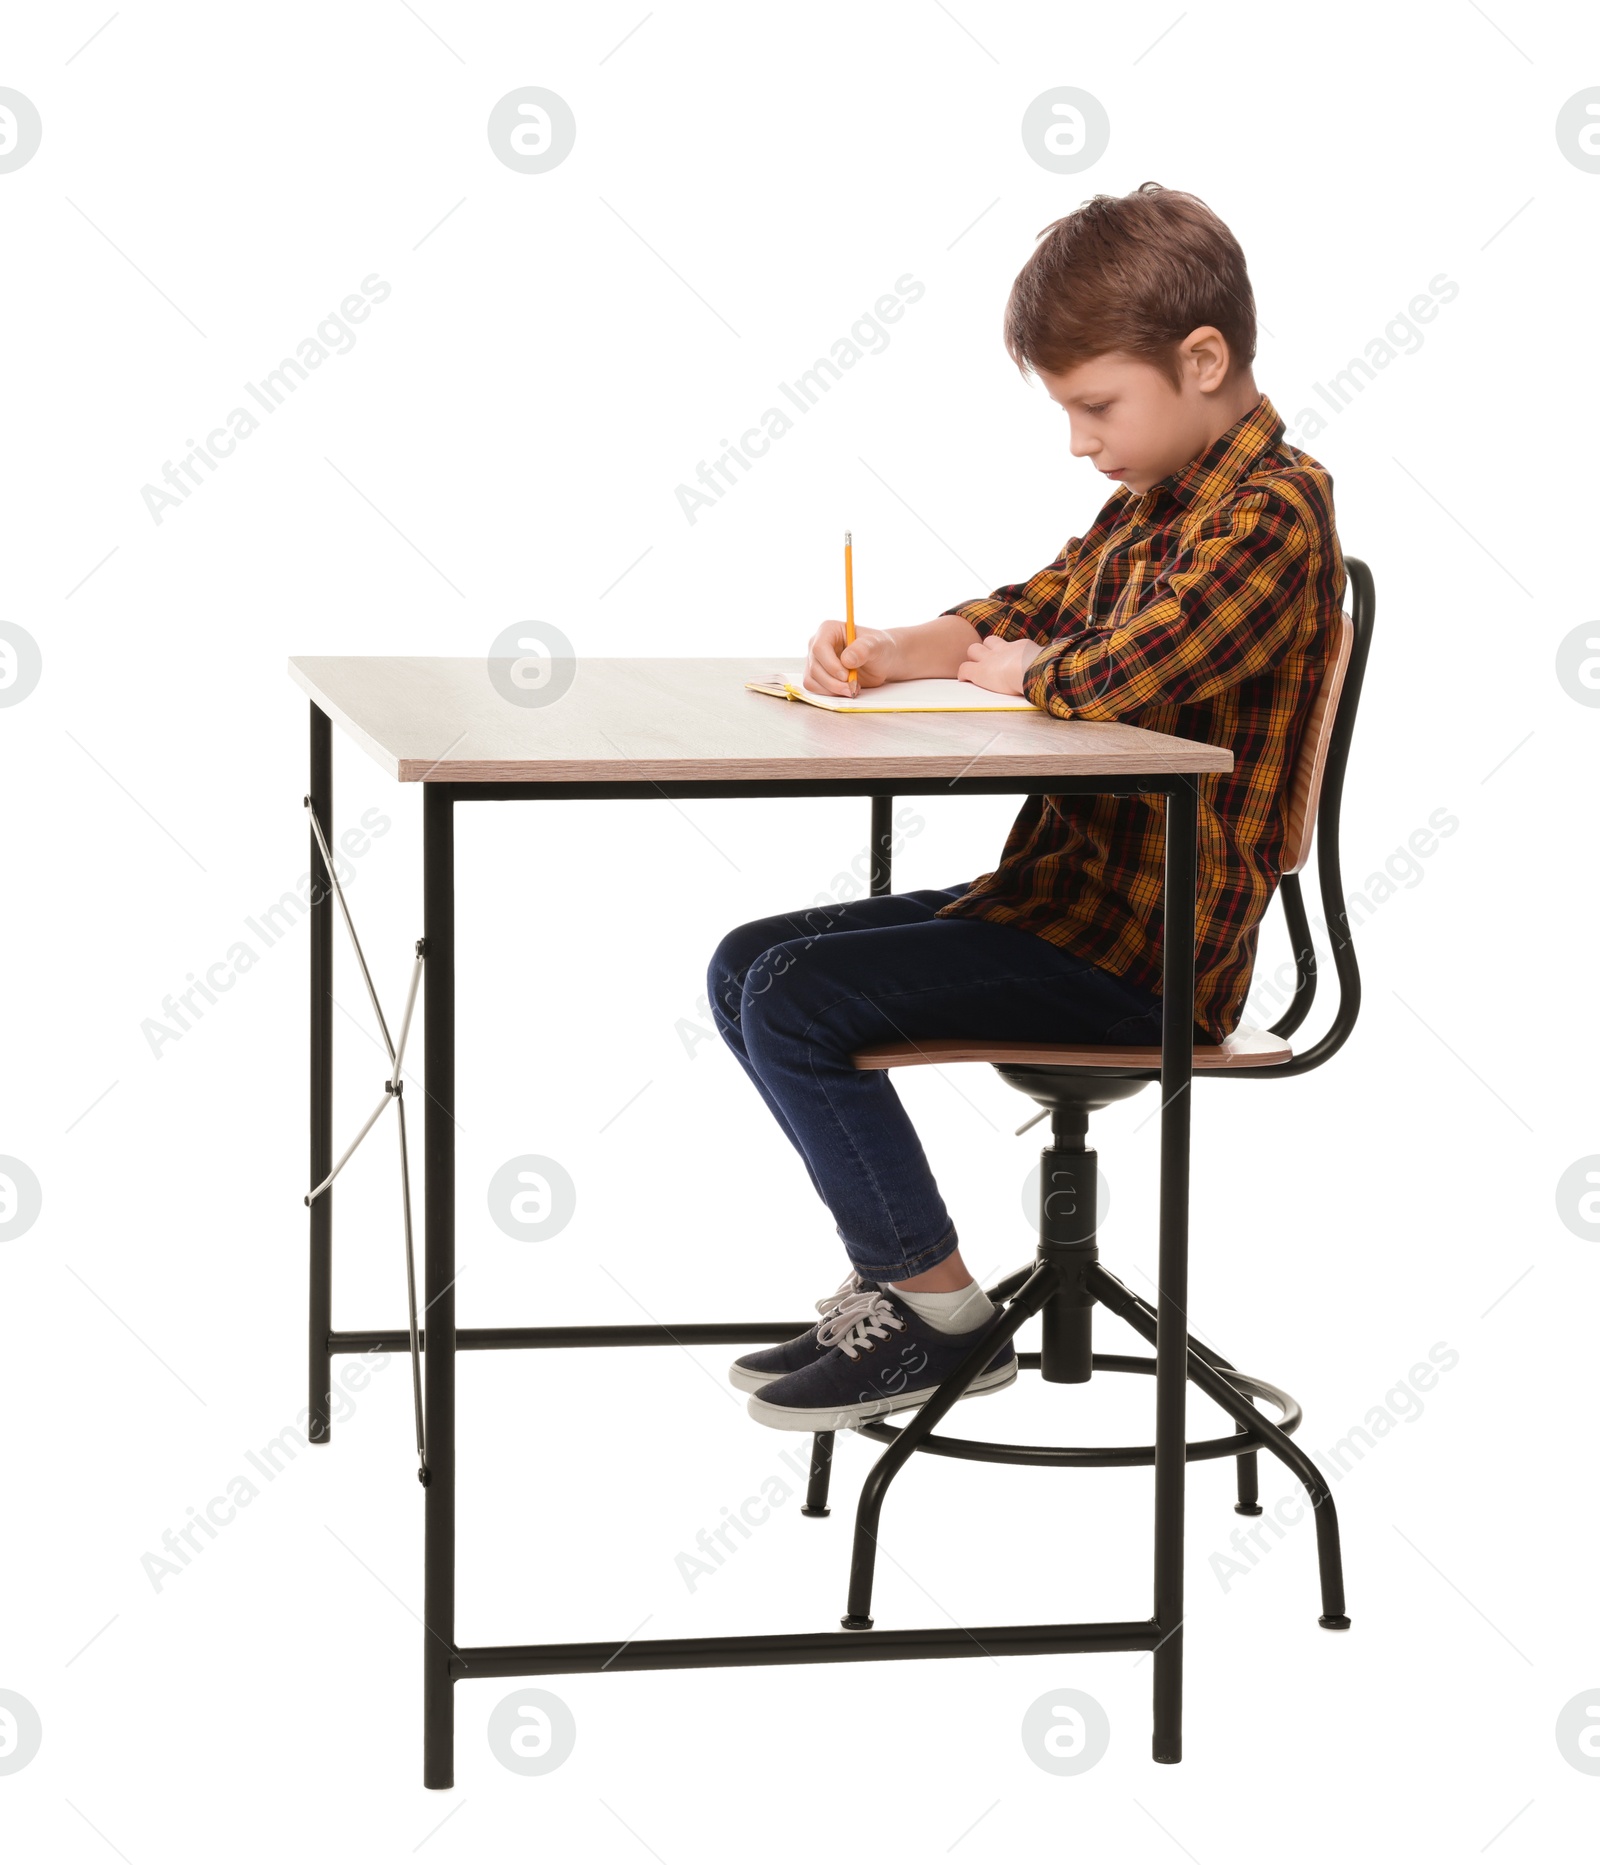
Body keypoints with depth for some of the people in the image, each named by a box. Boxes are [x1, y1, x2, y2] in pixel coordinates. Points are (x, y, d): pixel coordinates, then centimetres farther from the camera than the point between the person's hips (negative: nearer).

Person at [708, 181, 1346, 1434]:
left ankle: (940, 1314, -6)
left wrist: (1001, 668, -7)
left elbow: (1107, 681, -29)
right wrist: (889, 653, 1)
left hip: (1141, 955, -11)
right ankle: (898, 1277, 12)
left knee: (793, 1002, -18)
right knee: (747, 967, 10)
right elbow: (1027, 616, 22)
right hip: (1062, 896, 11)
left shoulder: (1271, 511, -17)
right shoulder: (1155, 501, 14)